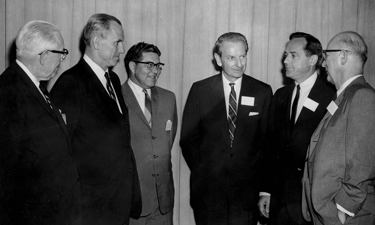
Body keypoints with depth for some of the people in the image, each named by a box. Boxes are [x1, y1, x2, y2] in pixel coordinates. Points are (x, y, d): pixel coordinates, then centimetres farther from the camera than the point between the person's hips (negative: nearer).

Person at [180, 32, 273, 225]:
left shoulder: (263, 92, 1)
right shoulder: (200, 90, 0)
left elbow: (268, 139, 4)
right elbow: (188, 138, 3)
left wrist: (255, 171, -2)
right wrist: (202, 171, -1)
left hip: (247, 187, 0)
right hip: (208, 187, 0)